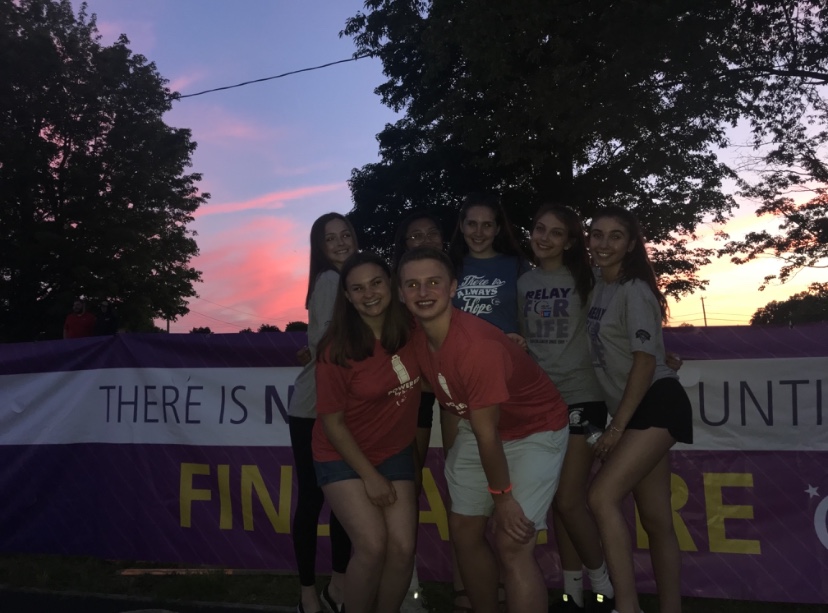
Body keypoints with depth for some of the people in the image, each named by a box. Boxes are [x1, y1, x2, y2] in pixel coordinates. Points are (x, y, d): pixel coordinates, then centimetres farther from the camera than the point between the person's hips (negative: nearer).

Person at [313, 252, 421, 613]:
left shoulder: (410, 330, -10)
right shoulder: (337, 350, -20)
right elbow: (332, 422, -13)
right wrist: (369, 476, -12)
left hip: (394, 452, 4)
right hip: (342, 456, -3)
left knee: (402, 547, -6)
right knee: (372, 545, -17)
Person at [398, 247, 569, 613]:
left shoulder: (477, 345, -33)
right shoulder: (417, 338, -10)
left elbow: (487, 433, -24)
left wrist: (502, 497, -15)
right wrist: (452, 456, 15)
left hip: (534, 430, -7)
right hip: (477, 427, 8)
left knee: (512, 544, -14)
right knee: (464, 531, 12)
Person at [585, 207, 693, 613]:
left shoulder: (634, 290, -11)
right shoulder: (599, 287, 12)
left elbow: (646, 360, -16)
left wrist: (616, 427, -16)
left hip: (658, 405, -8)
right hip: (633, 411, 8)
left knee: (602, 497, -20)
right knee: (655, 520, 9)